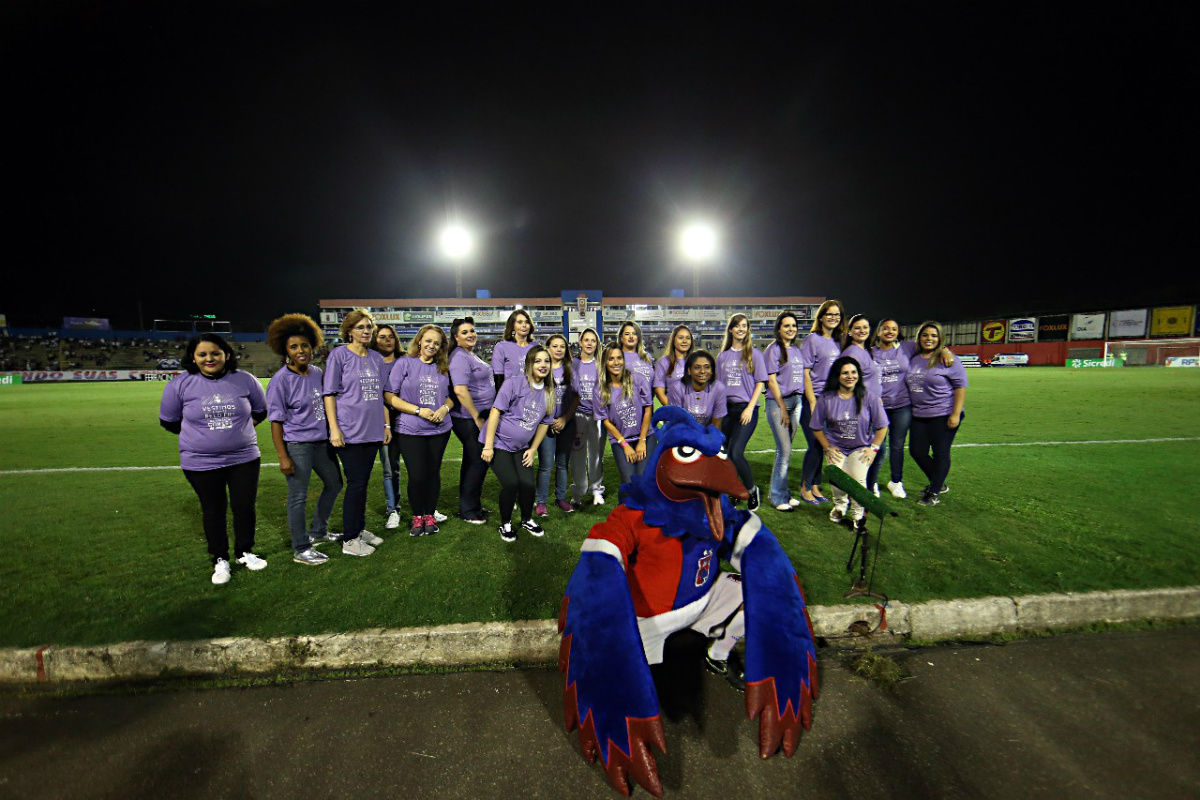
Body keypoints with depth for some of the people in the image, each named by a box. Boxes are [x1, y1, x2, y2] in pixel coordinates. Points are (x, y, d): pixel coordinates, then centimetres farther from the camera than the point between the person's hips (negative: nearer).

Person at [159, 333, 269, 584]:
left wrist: (236, 429, 10)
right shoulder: (180, 384, -6)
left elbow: (260, 412, 11)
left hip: (244, 458, 1)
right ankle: (220, 560, 27)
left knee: (245, 506, 8)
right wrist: (200, 435, 8)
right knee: (213, 510, 11)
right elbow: (168, 421, 6)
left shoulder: (245, 380, -3)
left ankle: (244, 552, 28)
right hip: (201, 463, -1)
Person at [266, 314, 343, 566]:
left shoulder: (317, 372, 5)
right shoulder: (280, 380, -13)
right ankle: (300, 550, 17)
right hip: (297, 446, -8)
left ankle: (318, 532, 40)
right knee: (298, 497, 1)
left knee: (334, 484, 20)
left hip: (322, 441, 8)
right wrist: (283, 457, -16)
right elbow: (276, 422, -12)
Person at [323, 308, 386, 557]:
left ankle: (360, 529, 27)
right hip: (350, 431, -5)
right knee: (356, 484, -3)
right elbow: (329, 393, -6)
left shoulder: (376, 358, 12)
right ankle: (349, 540, 9)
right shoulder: (339, 355, -4)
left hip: (373, 431, 5)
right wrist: (334, 428, -13)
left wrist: (386, 424, 15)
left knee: (362, 483, 14)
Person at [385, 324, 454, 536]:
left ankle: (430, 515, 25)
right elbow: (389, 396, -7)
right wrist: (419, 410, -15)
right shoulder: (404, 364, -3)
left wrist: (444, 409, -7)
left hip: (439, 430, 3)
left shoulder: (443, 368, 9)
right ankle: (417, 517, 18)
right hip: (410, 430, -3)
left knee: (433, 473, 8)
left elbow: (450, 397, 16)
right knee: (417, 475, -4)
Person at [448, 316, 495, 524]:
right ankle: (468, 511, 11)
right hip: (469, 419, -10)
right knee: (479, 462, -2)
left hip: (478, 416, 10)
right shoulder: (459, 357, -16)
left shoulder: (471, 355, 14)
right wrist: (477, 418, -20)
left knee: (472, 461, 17)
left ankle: (470, 505, 30)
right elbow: (460, 390, -26)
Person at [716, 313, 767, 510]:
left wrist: (750, 408, -10)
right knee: (726, 455, 5)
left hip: (746, 409, -4)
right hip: (726, 409, 4)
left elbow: (760, 383, 0)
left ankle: (752, 490, 7)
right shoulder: (723, 356, 13)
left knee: (736, 453, -16)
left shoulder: (754, 354, 4)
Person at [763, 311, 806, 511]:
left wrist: (798, 402, 8)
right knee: (785, 450, -8)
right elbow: (772, 381, -8)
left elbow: (802, 377, 18)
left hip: (796, 401, 6)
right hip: (777, 402, -6)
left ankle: (783, 493, 17)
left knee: (785, 450, 9)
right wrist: (783, 408, -10)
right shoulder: (774, 349, -4)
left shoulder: (797, 350, 15)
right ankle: (778, 497, 1)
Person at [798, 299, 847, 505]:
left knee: (822, 445, 10)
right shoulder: (812, 339, -6)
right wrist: (813, 403, -15)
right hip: (813, 400, -6)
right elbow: (805, 373, -11)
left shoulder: (837, 342, 13)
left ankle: (815, 487, 20)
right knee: (815, 445, -5)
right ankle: (805, 487, 10)